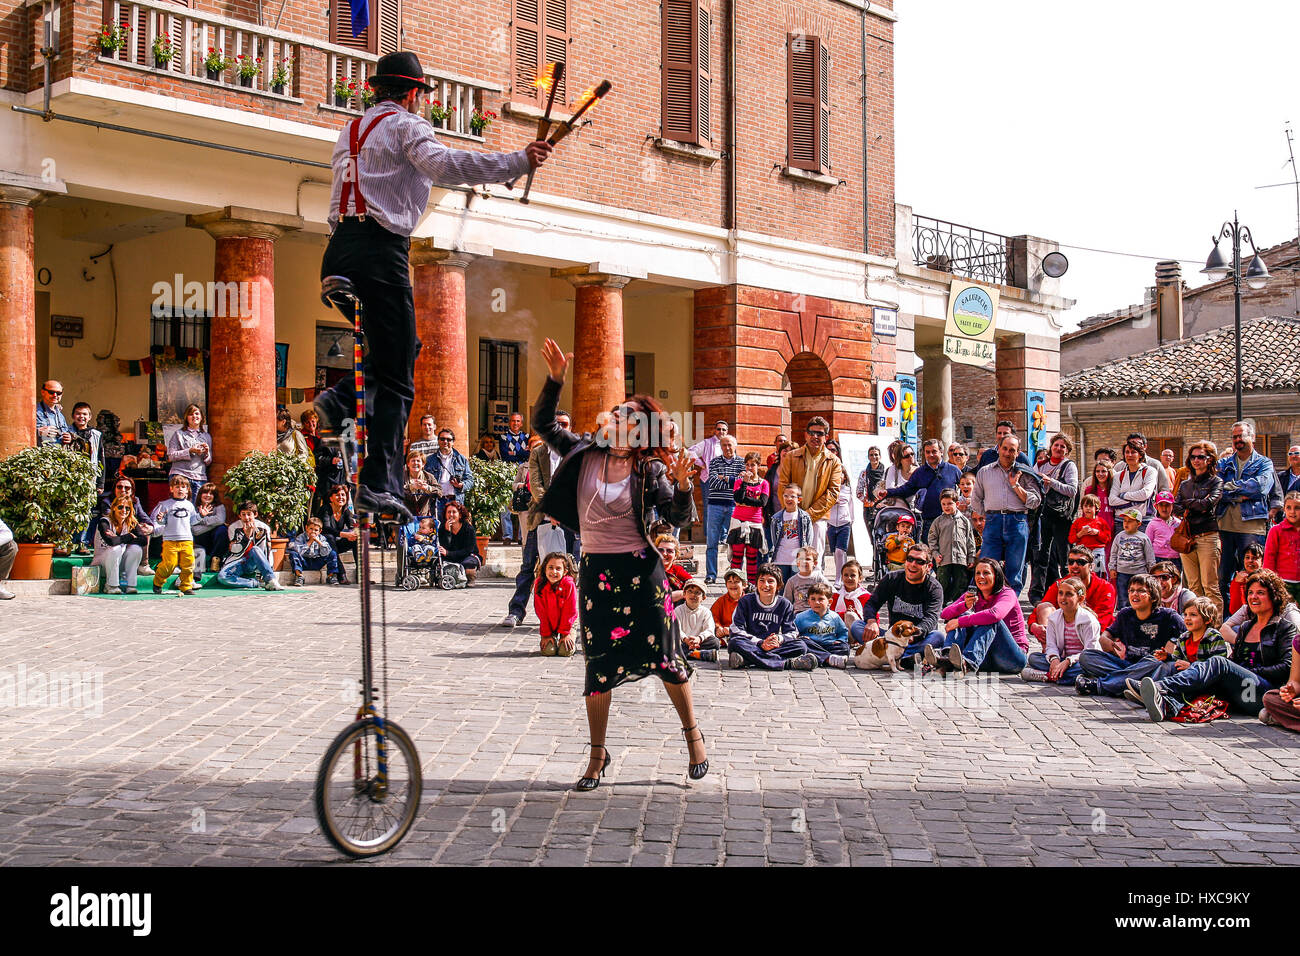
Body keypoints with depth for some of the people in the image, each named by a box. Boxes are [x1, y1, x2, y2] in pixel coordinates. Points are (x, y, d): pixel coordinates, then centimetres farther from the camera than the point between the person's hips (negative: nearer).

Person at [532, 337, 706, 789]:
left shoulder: (650, 470, -5)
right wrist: (555, 379, -2)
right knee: (599, 663, 6)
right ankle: (597, 754, 18)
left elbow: (678, 518, -8)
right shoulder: (586, 453, 4)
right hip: (596, 570, 3)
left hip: (640, 569, -3)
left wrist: (682, 486, -27)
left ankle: (692, 732, 25)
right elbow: (543, 424, 8)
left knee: (663, 654, 3)